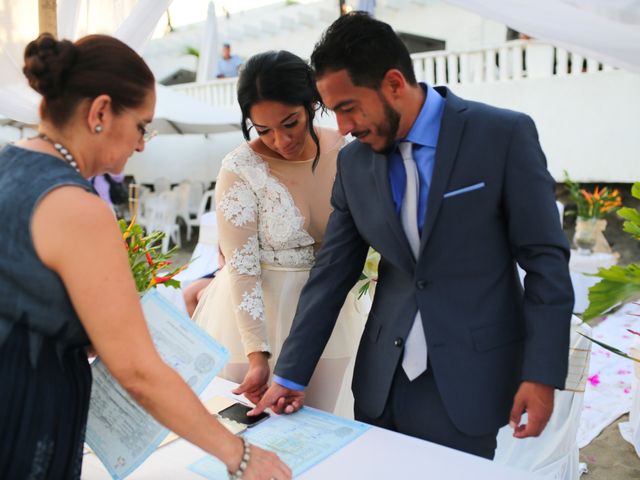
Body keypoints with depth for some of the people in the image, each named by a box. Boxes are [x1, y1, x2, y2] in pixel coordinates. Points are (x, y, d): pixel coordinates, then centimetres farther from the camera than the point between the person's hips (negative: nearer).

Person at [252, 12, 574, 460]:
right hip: (382, 379, 4)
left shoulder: (504, 134, -11)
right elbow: (332, 272, 4)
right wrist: (292, 374, 4)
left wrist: (542, 373, -11)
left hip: (466, 375, -3)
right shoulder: (354, 161, 1)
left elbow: (546, 258, -8)